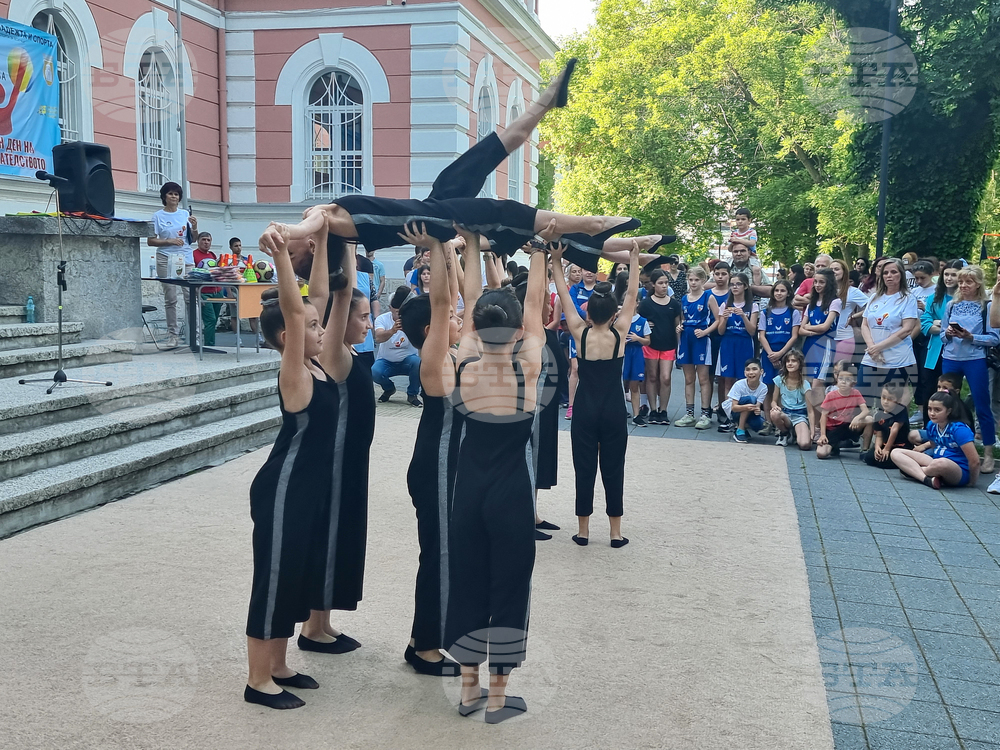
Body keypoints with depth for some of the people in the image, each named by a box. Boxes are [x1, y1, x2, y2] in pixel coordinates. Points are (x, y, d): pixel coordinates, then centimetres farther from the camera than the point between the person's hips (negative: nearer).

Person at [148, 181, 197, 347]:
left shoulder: (185, 214, 12)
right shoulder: (158, 216, 3)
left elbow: (192, 238, 13)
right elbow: (150, 241, 1)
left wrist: (194, 227, -6)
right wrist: (170, 241, -11)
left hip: (186, 259, 2)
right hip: (166, 260, -2)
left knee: (191, 296, -7)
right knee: (170, 299, 0)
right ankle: (173, 335, 5)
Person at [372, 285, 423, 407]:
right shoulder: (382, 319, -13)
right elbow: (378, 338, -33)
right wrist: (392, 331, -55)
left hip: (408, 360, 0)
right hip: (386, 361, 0)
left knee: (418, 362, -33)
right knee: (375, 372, -30)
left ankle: (412, 394, -5)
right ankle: (389, 388, 8)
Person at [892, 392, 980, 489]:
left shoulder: (959, 429, -19)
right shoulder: (931, 425, 3)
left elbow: (974, 461, -21)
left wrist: (972, 482, -12)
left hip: (960, 472, -8)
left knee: (940, 463, -44)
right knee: (895, 453, -3)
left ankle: (913, 470, -11)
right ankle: (927, 479, -24)